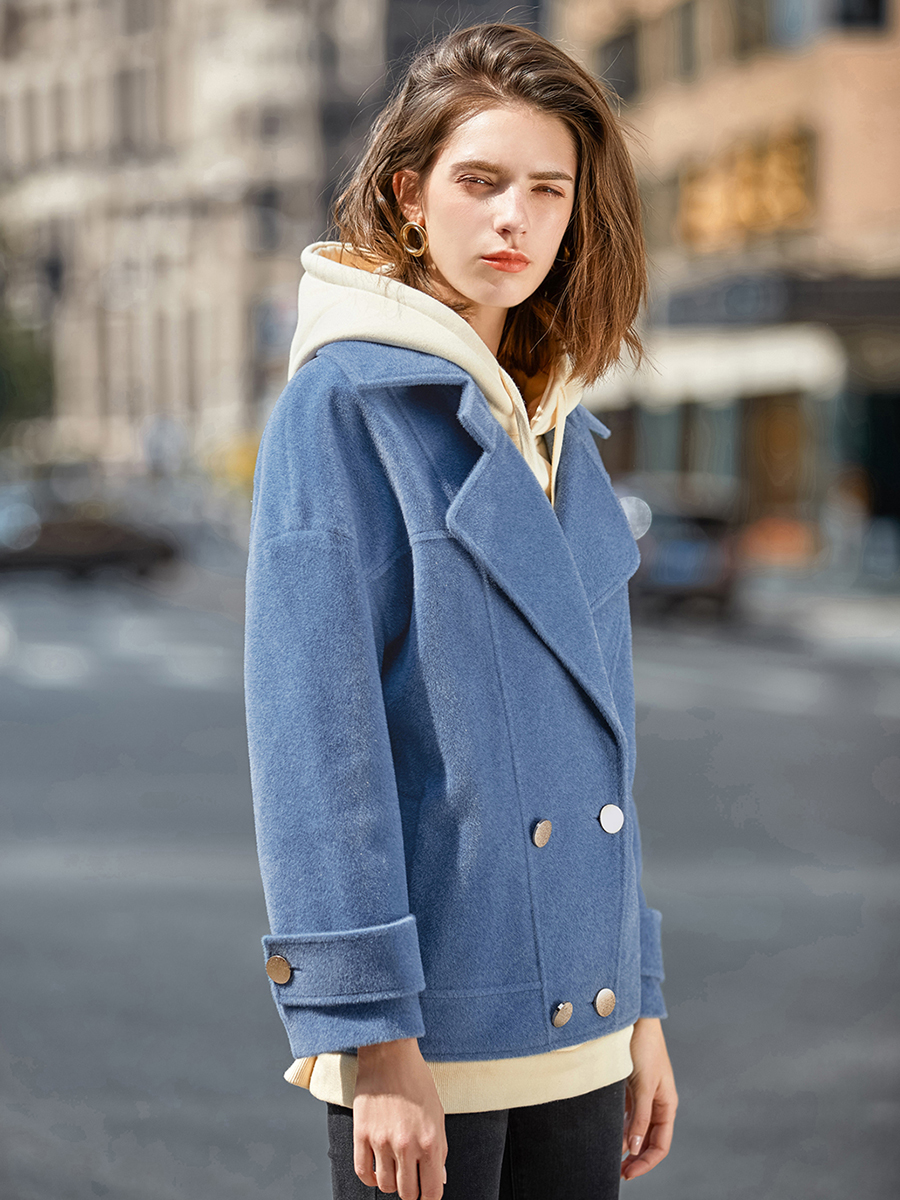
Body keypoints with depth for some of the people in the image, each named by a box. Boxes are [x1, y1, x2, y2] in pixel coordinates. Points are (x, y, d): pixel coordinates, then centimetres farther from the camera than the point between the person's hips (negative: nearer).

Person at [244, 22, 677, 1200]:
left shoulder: (561, 431, 12)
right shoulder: (343, 404, -8)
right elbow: (312, 729, -14)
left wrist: (638, 1003, 14)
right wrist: (372, 1035, -17)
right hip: (431, 1027, -6)